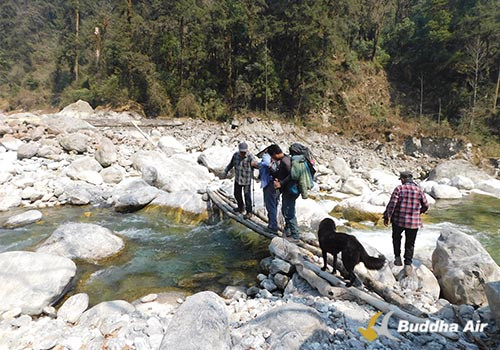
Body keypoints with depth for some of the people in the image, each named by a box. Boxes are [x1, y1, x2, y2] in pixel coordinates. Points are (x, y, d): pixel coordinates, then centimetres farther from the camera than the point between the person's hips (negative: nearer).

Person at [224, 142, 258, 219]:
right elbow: (231, 164, 12)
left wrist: (255, 164, -62)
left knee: (247, 196, -1)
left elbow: (255, 162, -38)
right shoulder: (236, 155, -4)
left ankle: (249, 212, 16)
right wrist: (226, 171, 18)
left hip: (247, 181, -6)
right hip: (237, 179, 6)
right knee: (237, 194, 20)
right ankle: (240, 208, 43)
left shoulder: (250, 157, -21)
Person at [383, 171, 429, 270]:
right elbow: (426, 206, 8)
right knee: (410, 243, 13)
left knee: (396, 237, 24)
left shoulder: (399, 188, -7)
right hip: (414, 222, 2)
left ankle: (397, 257, 17)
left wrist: (387, 216, -5)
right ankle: (408, 264, 12)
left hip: (398, 220, -2)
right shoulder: (419, 190, 2)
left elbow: (392, 204, -13)